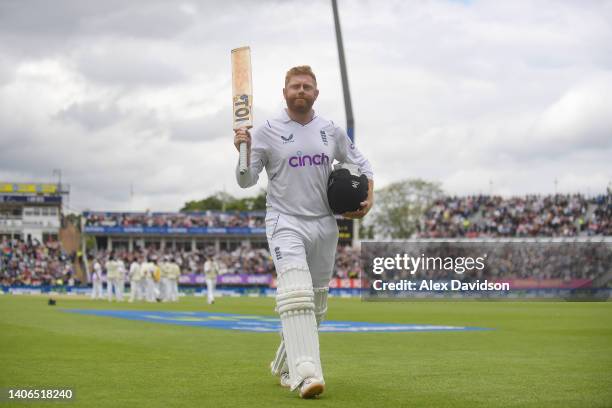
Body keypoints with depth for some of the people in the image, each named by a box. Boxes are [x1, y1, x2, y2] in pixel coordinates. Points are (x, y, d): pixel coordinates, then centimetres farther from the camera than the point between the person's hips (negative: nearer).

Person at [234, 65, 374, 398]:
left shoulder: (332, 132, 8)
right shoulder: (267, 133, -2)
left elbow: (360, 163, 21)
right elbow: (247, 181, -4)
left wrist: (368, 198, 6)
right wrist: (244, 152, -23)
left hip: (324, 226, 5)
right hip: (285, 223, -4)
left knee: (316, 304, 10)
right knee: (296, 296, -22)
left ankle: (285, 367, 28)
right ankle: (306, 374, -31)